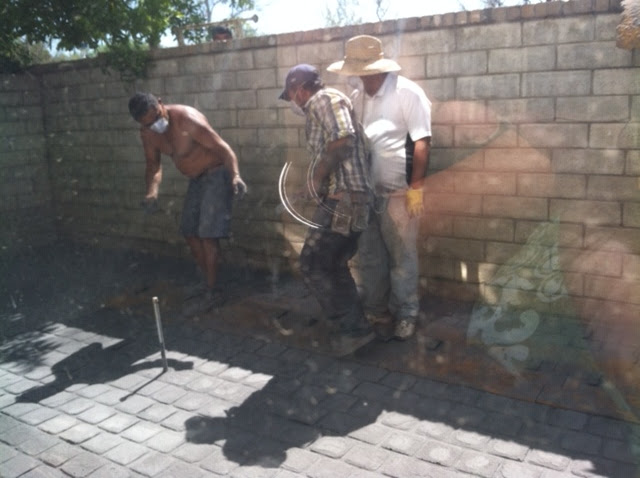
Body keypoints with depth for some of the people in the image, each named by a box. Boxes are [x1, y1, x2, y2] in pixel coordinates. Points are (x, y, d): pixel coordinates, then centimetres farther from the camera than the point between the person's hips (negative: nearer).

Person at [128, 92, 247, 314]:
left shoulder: (187, 119, -28)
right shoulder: (147, 133, -5)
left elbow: (223, 148, -30)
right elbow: (153, 165, 5)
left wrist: (235, 176, -47)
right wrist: (152, 191, -15)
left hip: (216, 174, -8)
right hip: (196, 178, 8)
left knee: (208, 233, -10)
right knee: (189, 231, 13)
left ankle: (212, 291, 1)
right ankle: (208, 281, 27)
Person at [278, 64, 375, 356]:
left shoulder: (326, 99, -5)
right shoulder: (320, 109, 26)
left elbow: (344, 140, -22)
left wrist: (316, 178, -13)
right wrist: (316, 184, 13)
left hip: (341, 198, -10)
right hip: (346, 199, 10)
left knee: (312, 265, -6)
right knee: (333, 265, 17)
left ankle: (353, 330, 0)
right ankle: (354, 328, 24)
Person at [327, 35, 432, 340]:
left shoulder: (406, 92, -9)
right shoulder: (358, 97, 10)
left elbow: (422, 142, -12)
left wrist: (416, 188, -16)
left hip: (398, 191, -6)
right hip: (365, 191, 6)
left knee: (402, 256, 5)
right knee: (368, 255, 15)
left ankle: (406, 314, 21)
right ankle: (374, 310, 32)